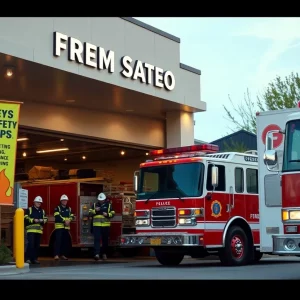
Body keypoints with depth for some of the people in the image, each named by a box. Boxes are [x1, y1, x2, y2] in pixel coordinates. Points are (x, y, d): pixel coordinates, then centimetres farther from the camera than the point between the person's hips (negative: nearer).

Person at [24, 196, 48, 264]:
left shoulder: (42, 211, 17)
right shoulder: (29, 210, 3)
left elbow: (45, 219, 12)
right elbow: (26, 219, -6)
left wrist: (42, 220, -9)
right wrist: (33, 220, -16)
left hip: (39, 230, 5)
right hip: (31, 230, -5)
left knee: (37, 245, 6)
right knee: (30, 244, -13)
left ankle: (34, 258, 13)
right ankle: (27, 258, -9)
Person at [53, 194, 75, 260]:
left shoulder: (69, 209, 17)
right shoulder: (57, 208, 1)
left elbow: (72, 216, 8)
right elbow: (57, 217, -13)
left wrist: (69, 221, -13)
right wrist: (64, 221, -21)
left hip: (67, 227, 5)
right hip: (59, 227, -5)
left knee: (66, 241, 7)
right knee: (58, 240, -12)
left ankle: (63, 254, 16)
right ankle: (56, 255, -15)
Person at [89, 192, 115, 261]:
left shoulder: (109, 205, 7)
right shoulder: (94, 205, 11)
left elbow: (113, 214, 5)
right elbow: (90, 213, 7)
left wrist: (107, 214, -13)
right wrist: (95, 210, -11)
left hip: (106, 225, 1)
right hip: (96, 225, 0)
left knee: (105, 240, 7)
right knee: (97, 239, -11)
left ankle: (104, 253, 20)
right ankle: (97, 254, -18)